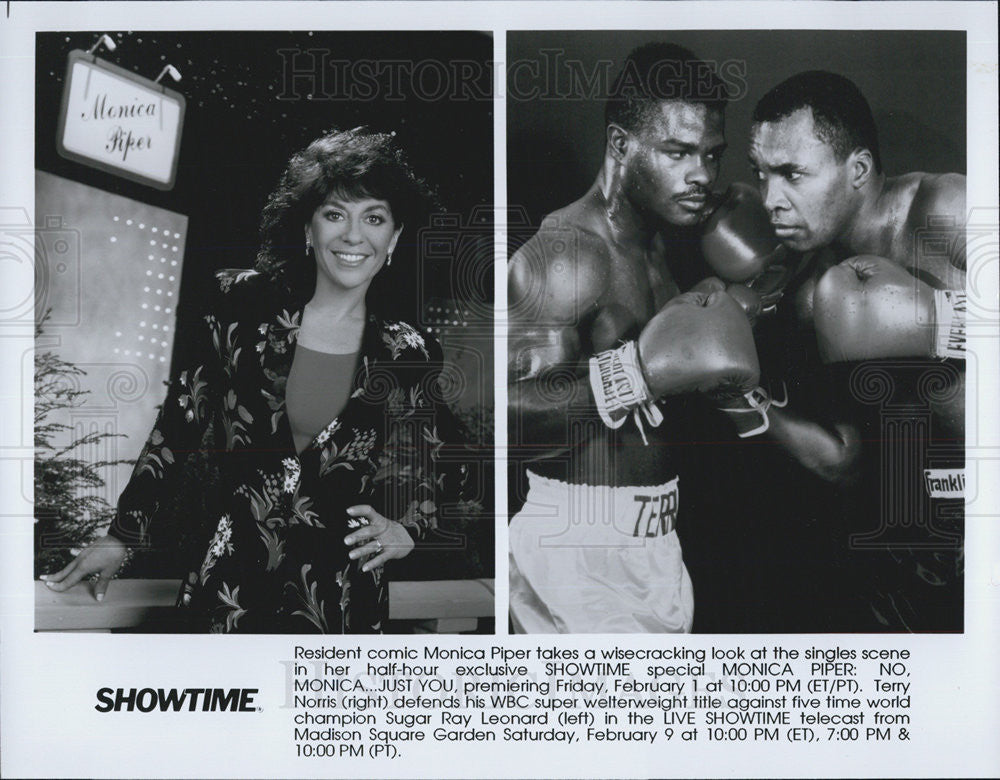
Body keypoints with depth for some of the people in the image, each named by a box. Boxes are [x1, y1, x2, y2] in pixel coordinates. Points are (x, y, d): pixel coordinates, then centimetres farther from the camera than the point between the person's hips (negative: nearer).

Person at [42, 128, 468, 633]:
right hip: (228, 587, 0)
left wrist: (405, 528, -9)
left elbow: (429, 477, 11)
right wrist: (123, 535, 3)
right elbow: (179, 422, 3)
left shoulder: (410, 357, -3)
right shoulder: (241, 306, -3)